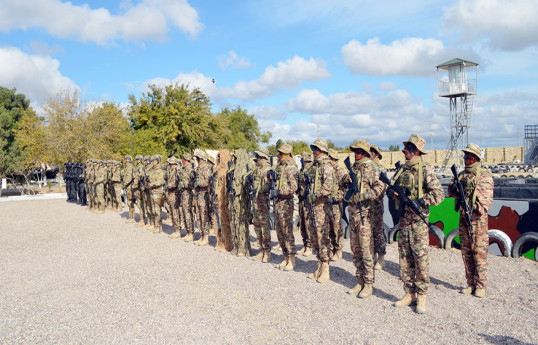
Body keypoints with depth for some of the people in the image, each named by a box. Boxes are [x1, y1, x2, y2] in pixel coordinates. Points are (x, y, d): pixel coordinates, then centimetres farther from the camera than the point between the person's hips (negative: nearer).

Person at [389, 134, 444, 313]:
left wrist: (420, 201, -22)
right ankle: (409, 293, 21)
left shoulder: (426, 171, -7)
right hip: (403, 220, 6)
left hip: (418, 220, -6)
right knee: (405, 259, 10)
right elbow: (391, 188, 20)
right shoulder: (402, 170, 12)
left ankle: (422, 296, 10)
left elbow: (439, 194, -12)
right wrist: (392, 192, -3)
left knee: (421, 259, -2)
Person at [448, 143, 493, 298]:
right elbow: (451, 192, 15)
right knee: (466, 252, 9)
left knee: (479, 253, -3)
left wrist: (479, 210, -24)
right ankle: (470, 284, 18)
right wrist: (453, 188, -8)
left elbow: (487, 196, -10)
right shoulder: (462, 175, 15)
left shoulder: (485, 175, -2)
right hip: (463, 217, 6)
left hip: (478, 218, -6)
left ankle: (481, 286, 6)